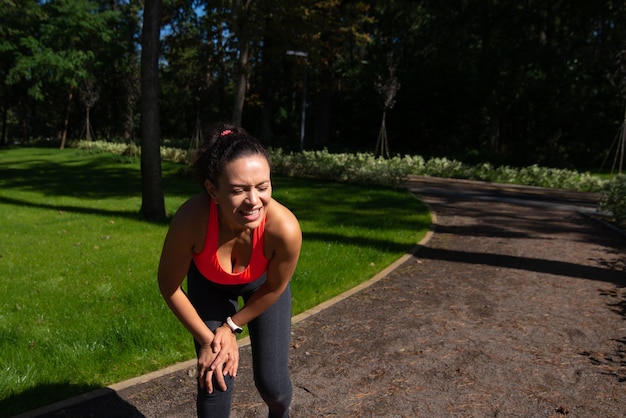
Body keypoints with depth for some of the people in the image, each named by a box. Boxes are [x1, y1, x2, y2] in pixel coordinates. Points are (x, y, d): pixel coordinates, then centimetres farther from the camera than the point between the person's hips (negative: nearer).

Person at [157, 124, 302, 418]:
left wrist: (231, 326, -5)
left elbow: (275, 288, -17)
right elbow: (169, 286, -19)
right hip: (209, 284, 0)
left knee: (272, 381, 4)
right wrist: (207, 339, -11)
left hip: (262, 283, 0)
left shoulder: (284, 228, -41)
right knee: (215, 379, -2)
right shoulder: (191, 220, -40)